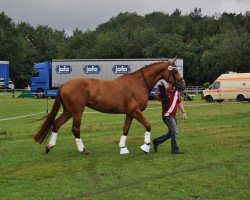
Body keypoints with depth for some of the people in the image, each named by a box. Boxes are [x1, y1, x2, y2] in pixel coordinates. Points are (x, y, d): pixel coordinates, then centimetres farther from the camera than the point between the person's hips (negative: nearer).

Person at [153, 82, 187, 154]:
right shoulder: (165, 91, -14)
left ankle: (157, 141, 28)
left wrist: (183, 112, 12)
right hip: (167, 115, -8)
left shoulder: (177, 92, 9)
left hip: (173, 115, 8)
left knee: (171, 133, 15)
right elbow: (156, 96, -31)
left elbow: (179, 103, 20)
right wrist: (159, 88, -46)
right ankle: (175, 150, 0)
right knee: (174, 132, -9)